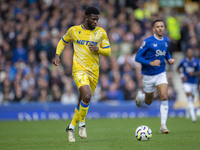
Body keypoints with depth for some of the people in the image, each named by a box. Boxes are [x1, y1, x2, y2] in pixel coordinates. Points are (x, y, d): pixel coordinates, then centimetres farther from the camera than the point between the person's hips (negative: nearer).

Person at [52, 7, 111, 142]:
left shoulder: (101, 32, 5)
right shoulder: (73, 30, 3)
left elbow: (108, 51, 7)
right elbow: (63, 41, 21)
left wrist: (98, 49, -14)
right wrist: (57, 55, 5)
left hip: (94, 71, 3)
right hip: (79, 69, -3)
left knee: (83, 101, 9)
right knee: (86, 96, -25)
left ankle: (71, 127, 27)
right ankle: (82, 124, -5)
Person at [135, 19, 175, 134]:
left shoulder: (166, 41, 3)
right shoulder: (148, 42, -14)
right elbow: (137, 57, -13)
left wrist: (169, 59, 2)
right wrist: (151, 63, -26)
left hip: (161, 74, 3)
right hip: (148, 75, -3)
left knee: (164, 97, -17)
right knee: (149, 101, 11)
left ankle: (163, 126, -14)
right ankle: (140, 95, 49)